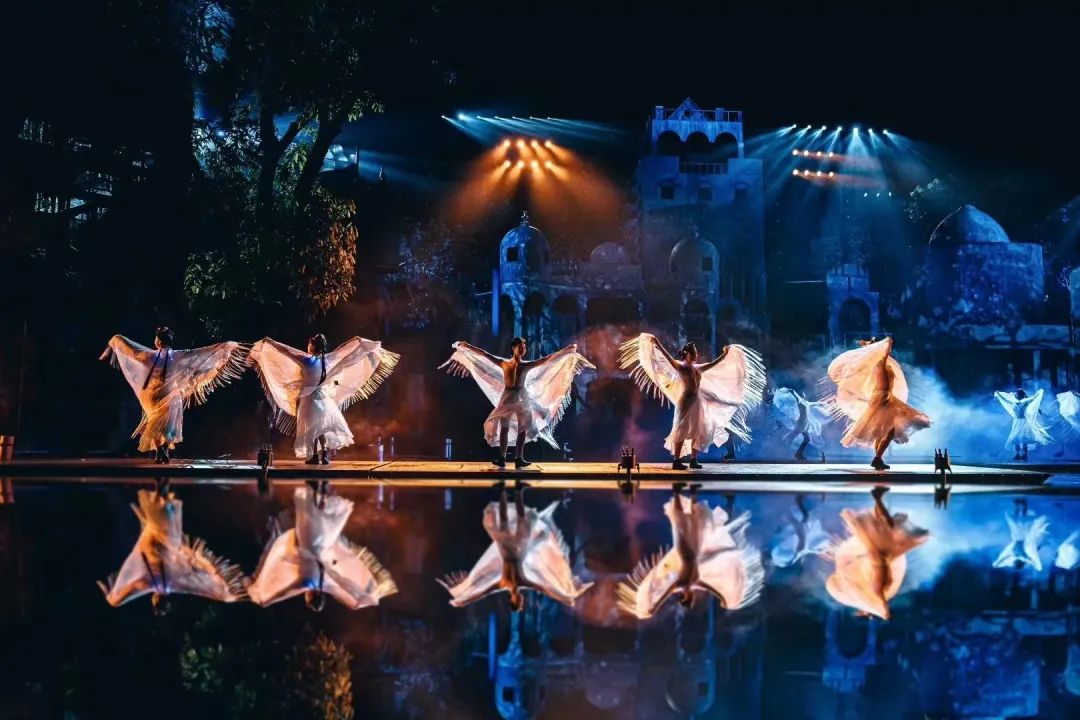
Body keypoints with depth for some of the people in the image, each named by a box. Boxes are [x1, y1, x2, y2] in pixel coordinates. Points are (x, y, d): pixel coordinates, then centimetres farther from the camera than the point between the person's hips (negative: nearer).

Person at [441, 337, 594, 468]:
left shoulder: (527, 365, 4)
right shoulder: (504, 363, 1)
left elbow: (548, 359, 3)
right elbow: (484, 354, 1)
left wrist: (568, 350, 1)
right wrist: (466, 346, -1)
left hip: (522, 397, 1)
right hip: (507, 397, -1)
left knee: (522, 428, -1)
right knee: (504, 428, -1)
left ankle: (519, 458, 1)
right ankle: (502, 458, 1)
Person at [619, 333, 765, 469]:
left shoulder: (697, 368, 16)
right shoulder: (681, 366, -6)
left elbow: (713, 365, 27)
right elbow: (669, 358, -20)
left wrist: (725, 355, 31)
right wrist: (658, 345, -32)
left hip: (697, 401, 9)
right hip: (686, 400, -9)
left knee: (698, 431, 8)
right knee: (682, 430, -9)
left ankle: (693, 460, 14)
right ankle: (676, 461, -9)